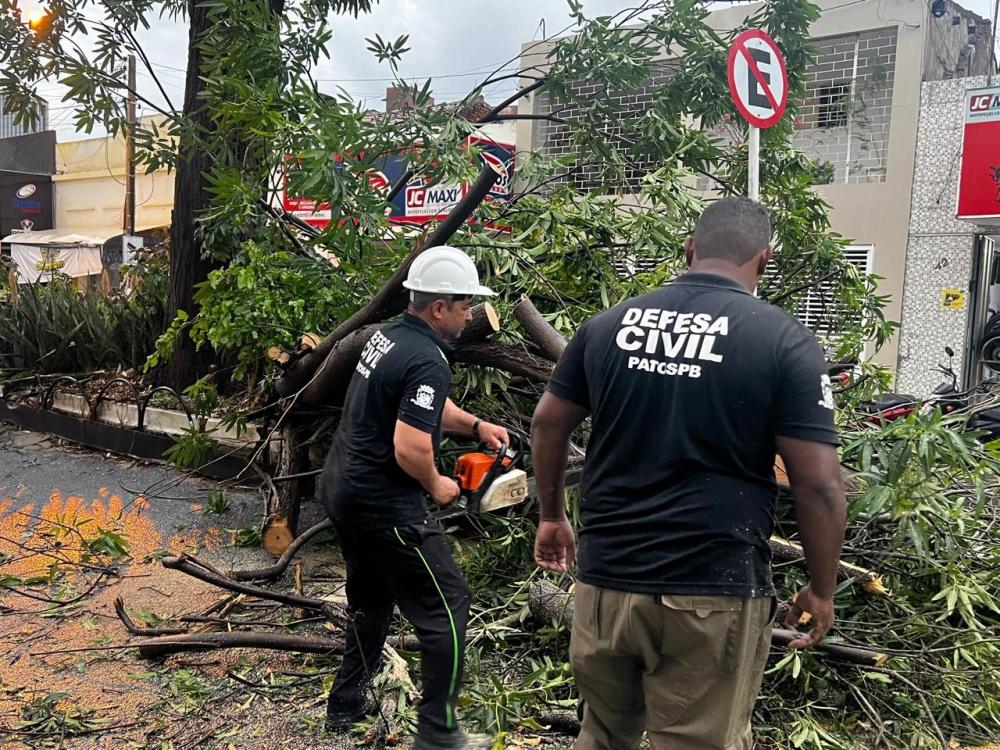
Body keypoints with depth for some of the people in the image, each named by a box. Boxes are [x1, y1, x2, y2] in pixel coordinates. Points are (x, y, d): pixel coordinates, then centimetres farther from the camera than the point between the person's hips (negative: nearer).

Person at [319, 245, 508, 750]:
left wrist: (477, 426, 15)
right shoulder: (428, 362, -22)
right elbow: (410, 446, -28)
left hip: (341, 488, 10)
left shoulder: (388, 336, 8)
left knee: (371, 599, 25)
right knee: (446, 605, 1)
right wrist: (436, 486, -10)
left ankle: (348, 703, 37)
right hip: (383, 506, -10)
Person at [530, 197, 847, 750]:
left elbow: (547, 424, 11)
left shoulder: (607, 324, 3)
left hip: (606, 577, 4)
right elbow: (818, 486, -10)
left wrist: (551, 516, 24)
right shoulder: (785, 342, -9)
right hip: (713, 592, -3)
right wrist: (821, 590, 3)